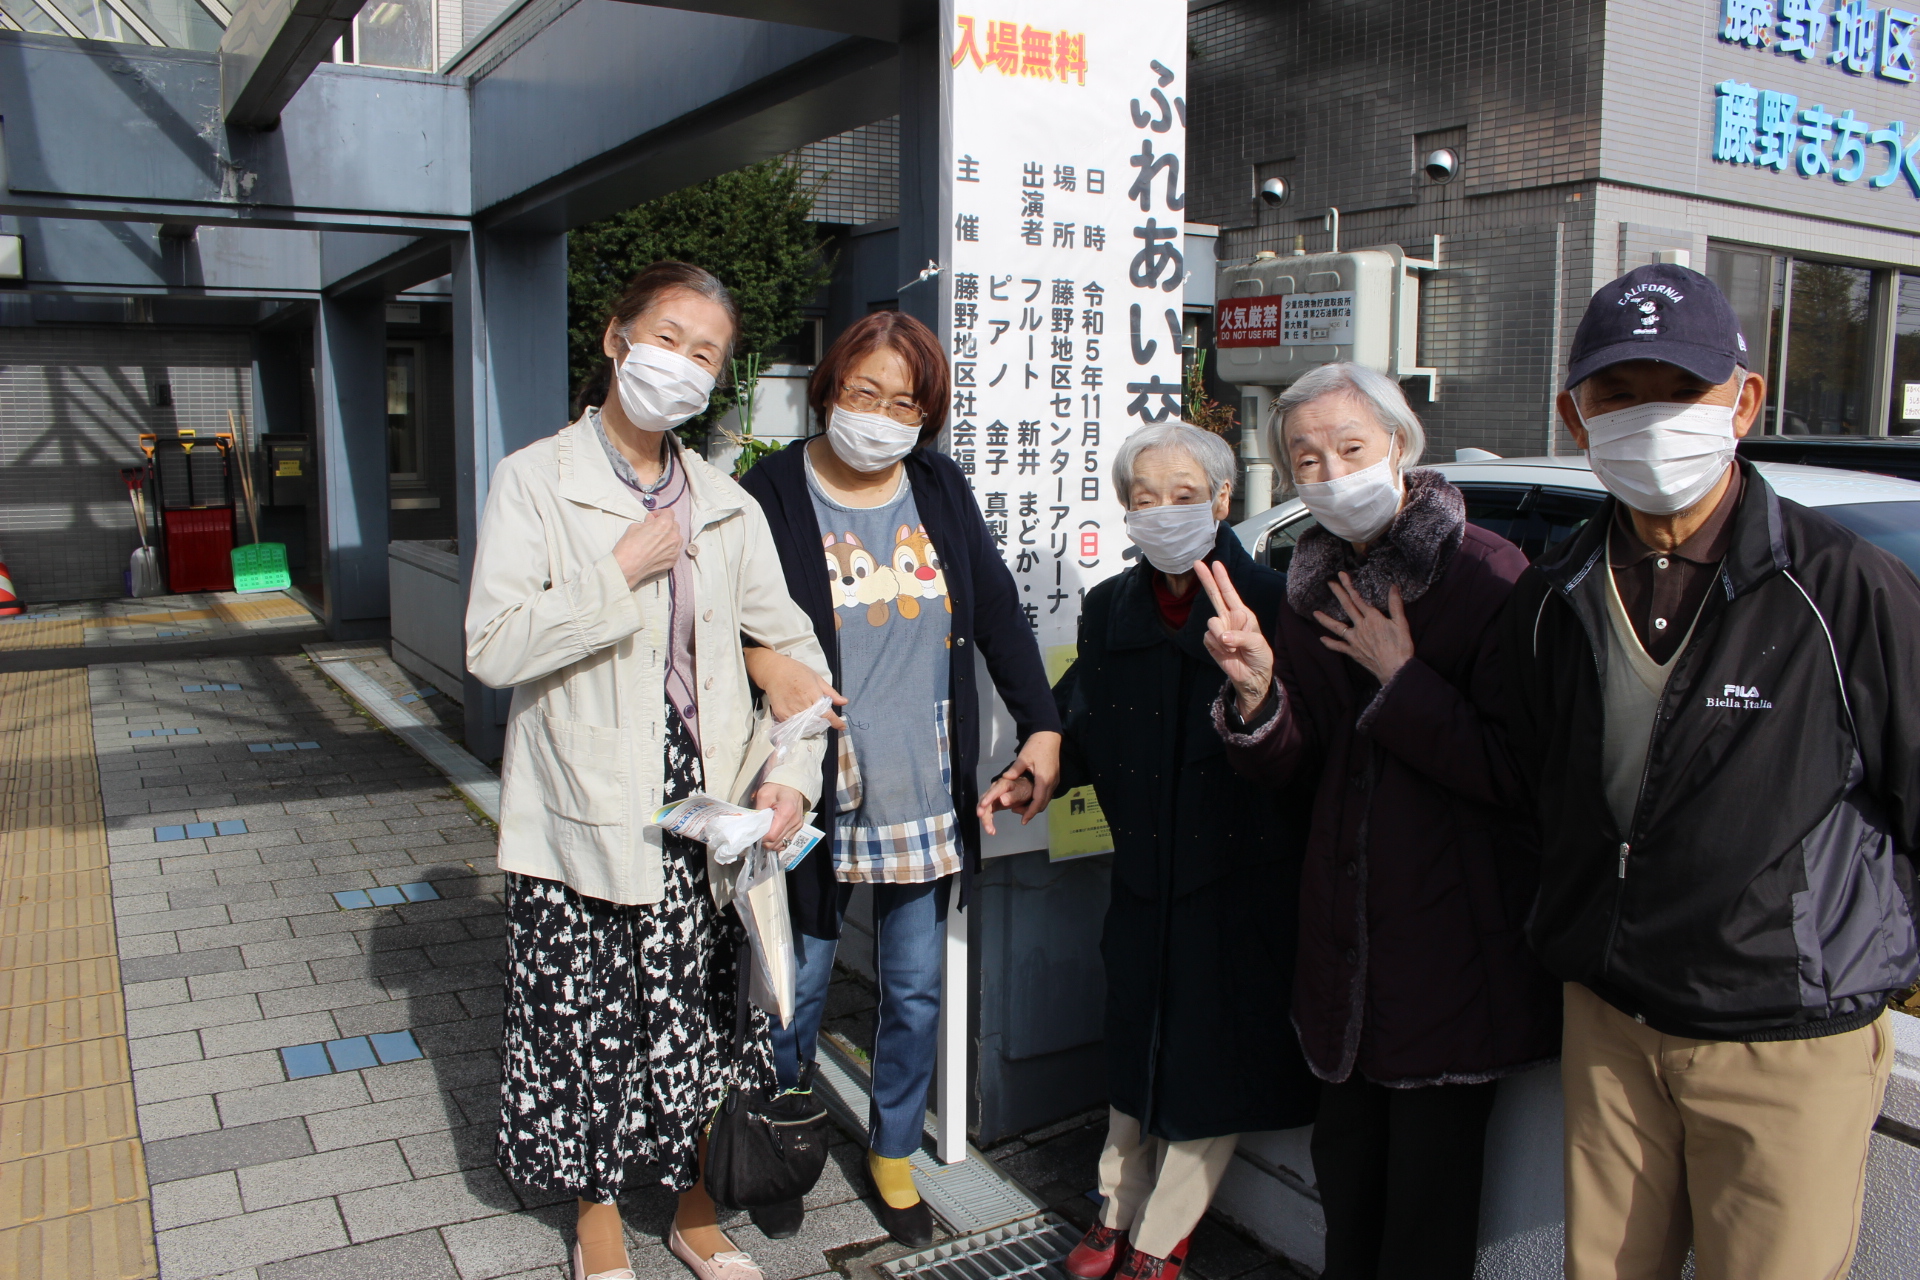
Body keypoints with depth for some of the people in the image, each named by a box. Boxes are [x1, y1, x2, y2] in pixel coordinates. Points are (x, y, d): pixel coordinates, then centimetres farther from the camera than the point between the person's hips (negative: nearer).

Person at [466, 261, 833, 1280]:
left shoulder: (727, 506, 8)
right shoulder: (535, 481, -4)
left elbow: (793, 646, 10)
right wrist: (623, 572, -16)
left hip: (705, 812, 3)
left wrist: (793, 771, -4)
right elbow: (493, 646, -15)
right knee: (585, 1024, 8)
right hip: (583, 815, -3)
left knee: (700, 1015, 11)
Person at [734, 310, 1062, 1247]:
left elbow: (999, 613, 7)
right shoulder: (774, 491, -5)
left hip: (927, 800, 3)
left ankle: (893, 1152, 37)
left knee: (915, 991, 15)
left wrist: (1042, 727, 0)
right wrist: (765, 664, -23)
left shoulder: (941, 490, 6)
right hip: (816, 797, -3)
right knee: (797, 987, 11)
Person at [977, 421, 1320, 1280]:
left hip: (1243, 876, -4)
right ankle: (1119, 1209, 38)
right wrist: (1033, 775, -4)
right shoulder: (1110, 610, 4)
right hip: (1145, 871, 5)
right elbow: (1083, 725, 13)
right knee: (1134, 1045, 18)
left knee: (1216, 1056, 8)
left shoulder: (1268, 604, -13)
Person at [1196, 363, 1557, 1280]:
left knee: (1427, 1193, 8)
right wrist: (1256, 690, -13)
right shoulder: (1317, 581, 5)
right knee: (1345, 1167, 19)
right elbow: (1286, 764, 6)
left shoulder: (1486, 573, -14)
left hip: (1453, 945, -5)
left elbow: (1518, 771, -20)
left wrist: (1400, 678, -19)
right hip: (1346, 936, 6)